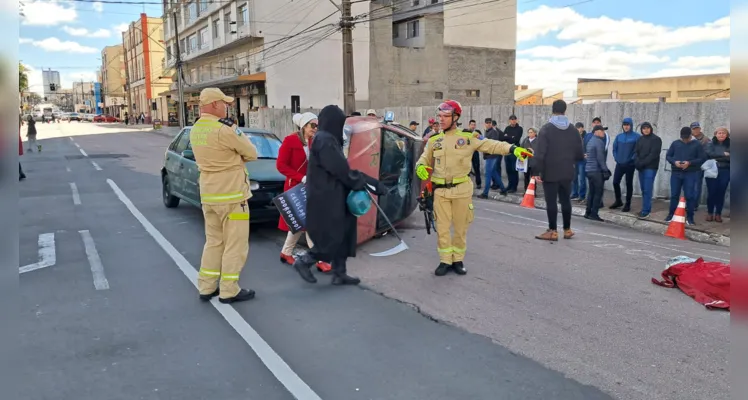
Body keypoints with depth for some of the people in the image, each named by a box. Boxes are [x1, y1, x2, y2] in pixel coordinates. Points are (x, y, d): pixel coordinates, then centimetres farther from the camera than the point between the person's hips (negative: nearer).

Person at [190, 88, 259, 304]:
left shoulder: (195, 130, 8)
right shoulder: (223, 129, -19)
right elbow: (251, 154, -9)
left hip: (208, 194, 9)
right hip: (230, 194, -8)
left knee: (213, 241, 17)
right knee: (235, 244, 2)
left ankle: (206, 288, 21)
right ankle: (229, 291, 7)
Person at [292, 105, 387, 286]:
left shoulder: (327, 139, 13)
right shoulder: (324, 141, -18)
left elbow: (340, 167, 15)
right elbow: (340, 170, -21)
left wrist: (367, 181, 10)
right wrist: (364, 183, -12)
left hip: (331, 196, 10)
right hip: (326, 198, -10)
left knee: (341, 234, 12)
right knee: (332, 236, -1)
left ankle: (339, 274, 19)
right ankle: (303, 261, 14)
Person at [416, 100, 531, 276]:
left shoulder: (468, 138, -1)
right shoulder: (434, 141, 9)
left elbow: (492, 145, -6)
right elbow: (425, 159, 15)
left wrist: (514, 149, -19)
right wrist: (420, 167, -10)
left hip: (461, 189, -2)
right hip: (441, 191, 2)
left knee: (461, 227, 7)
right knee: (442, 228, 3)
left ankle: (458, 260, 22)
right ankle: (445, 261, 16)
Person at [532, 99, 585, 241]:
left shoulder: (546, 129, -10)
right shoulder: (573, 129, 5)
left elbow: (540, 152, -15)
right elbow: (579, 152, 8)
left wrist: (536, 171, -12)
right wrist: (579, 158, 31)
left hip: (550, 172, -5)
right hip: (567, 172, 5)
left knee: (551, 202, 0)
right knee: (566, 200, 14)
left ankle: (552, 231, 2)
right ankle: (567, 230, 21)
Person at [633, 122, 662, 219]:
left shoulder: (656, 139, -4)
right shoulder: (640, 139, 14)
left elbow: (654, 154, -12)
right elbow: (636, 152, 8)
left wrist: (642, 163, -17)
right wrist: (637, 162, -11)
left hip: (650, 168, -6)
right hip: (641, 168, 6)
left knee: (647, 190, -9)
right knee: (643, 189, 9)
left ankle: (645, 210, -9)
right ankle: (647, 208, 17)